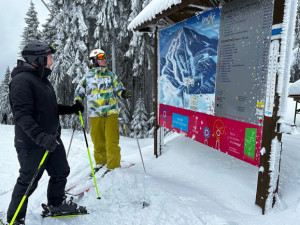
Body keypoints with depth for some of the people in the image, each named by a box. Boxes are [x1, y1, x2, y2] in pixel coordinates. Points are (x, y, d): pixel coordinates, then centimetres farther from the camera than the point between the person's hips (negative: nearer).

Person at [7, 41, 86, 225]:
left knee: (61, 172, 19)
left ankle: (56, 203, 43)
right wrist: (41, 136, -35)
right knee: (28, 182, 6)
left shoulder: (42, 79, 13)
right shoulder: (22, 80, -18)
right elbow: (22, 115, -25)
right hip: (32, 143, -9)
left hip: (52, 139, 9)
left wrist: (71, 109, 9)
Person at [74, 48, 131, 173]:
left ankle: (113, 165, 4)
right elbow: (79, 91, 17)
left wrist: (123, 93, -8)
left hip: (111, 112, 0)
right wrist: (77, 102, 1)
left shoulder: (111, 75, 12)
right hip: (95, 113, 1)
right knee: (97, 139, 8)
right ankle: (100, 162, 30)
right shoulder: (88, 77, 9)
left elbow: (118, 88, 14)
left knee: (112, 140, -6)